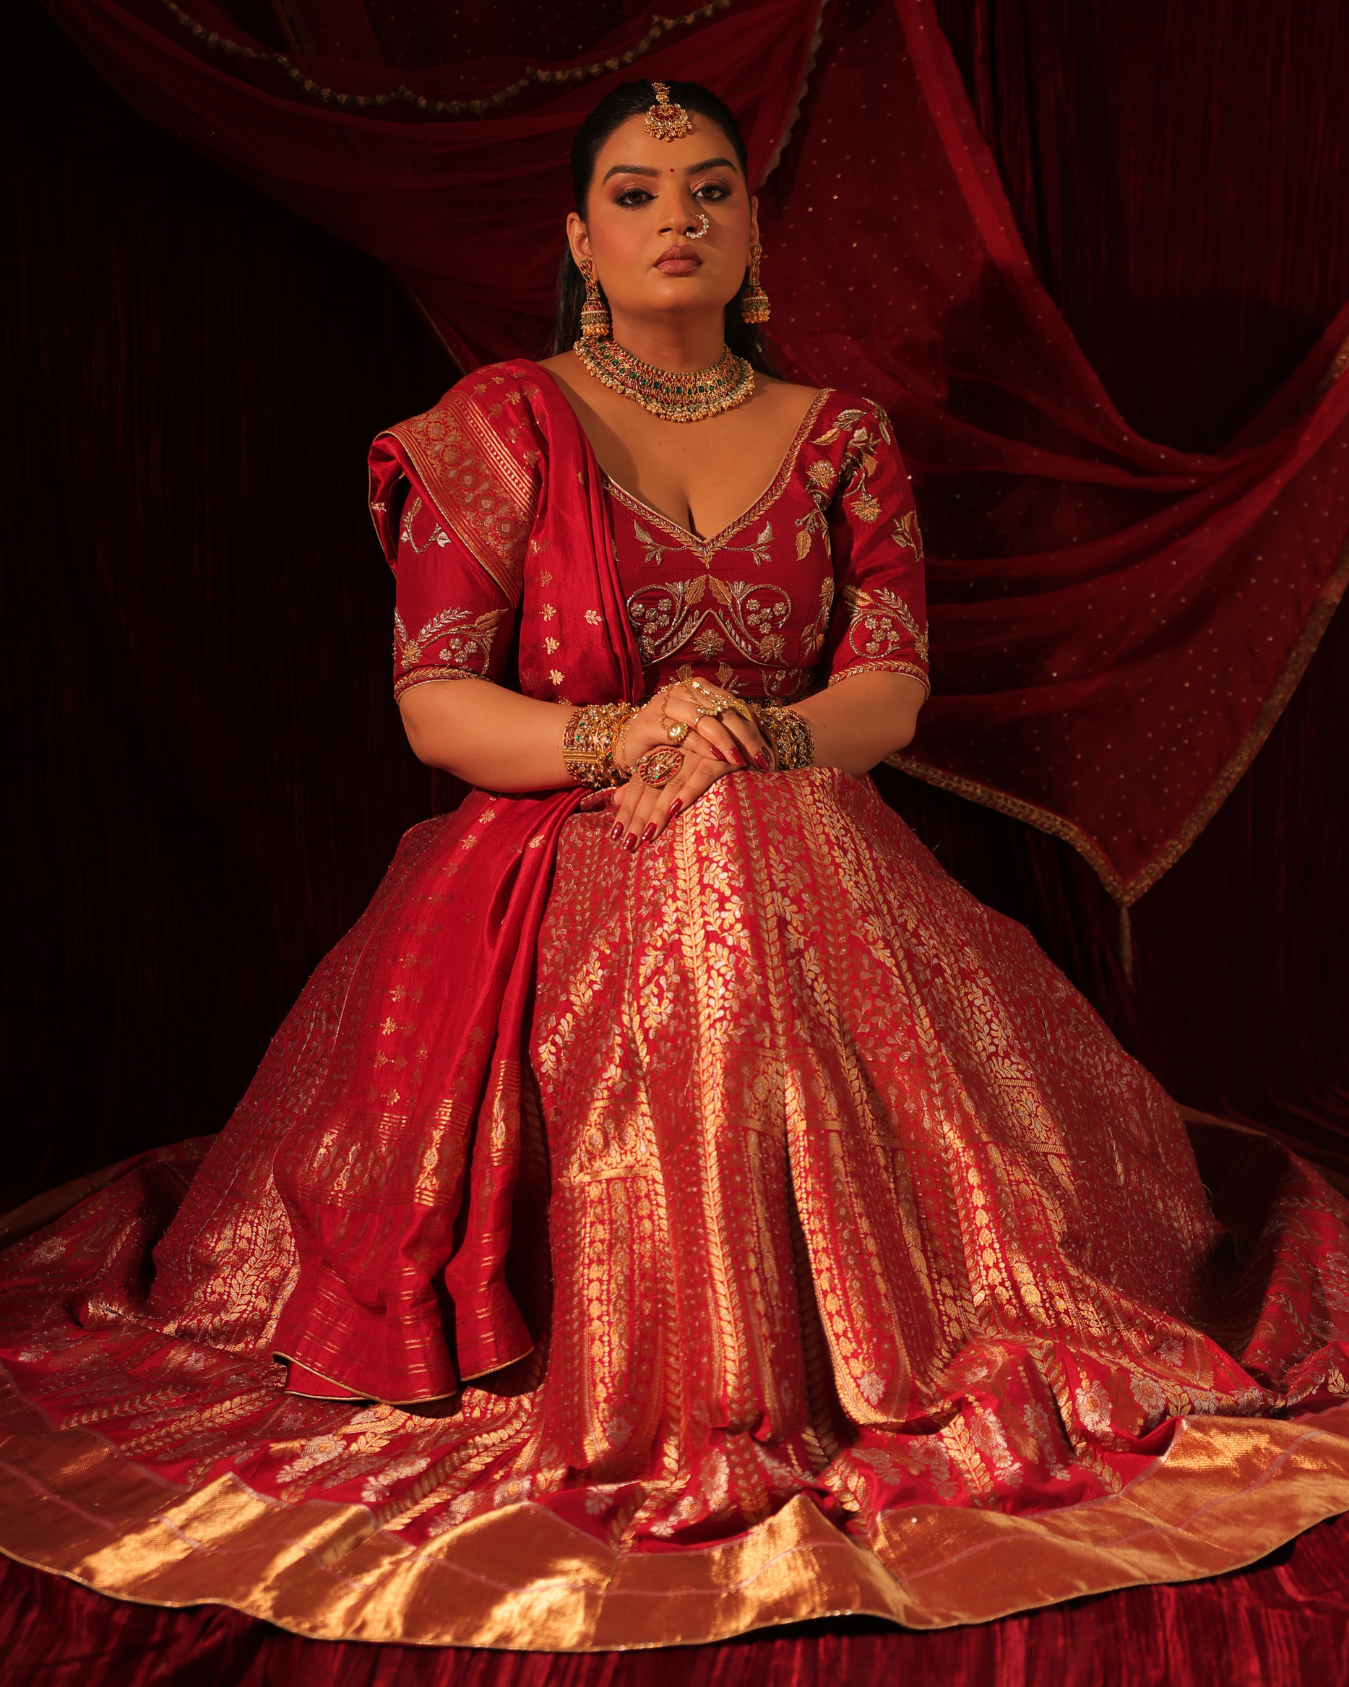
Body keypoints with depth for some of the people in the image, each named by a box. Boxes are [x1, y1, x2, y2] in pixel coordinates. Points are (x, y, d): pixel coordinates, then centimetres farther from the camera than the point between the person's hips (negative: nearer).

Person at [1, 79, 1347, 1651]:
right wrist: (617, 737, -21)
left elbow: (890, 691, 3)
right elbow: (434, 704, -2)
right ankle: (685, 1424, -16)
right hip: (556, 876, -2)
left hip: (800, 858, 3)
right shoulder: (501, 422, 5)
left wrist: (749, 737, -19)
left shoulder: (840, 435, 14)